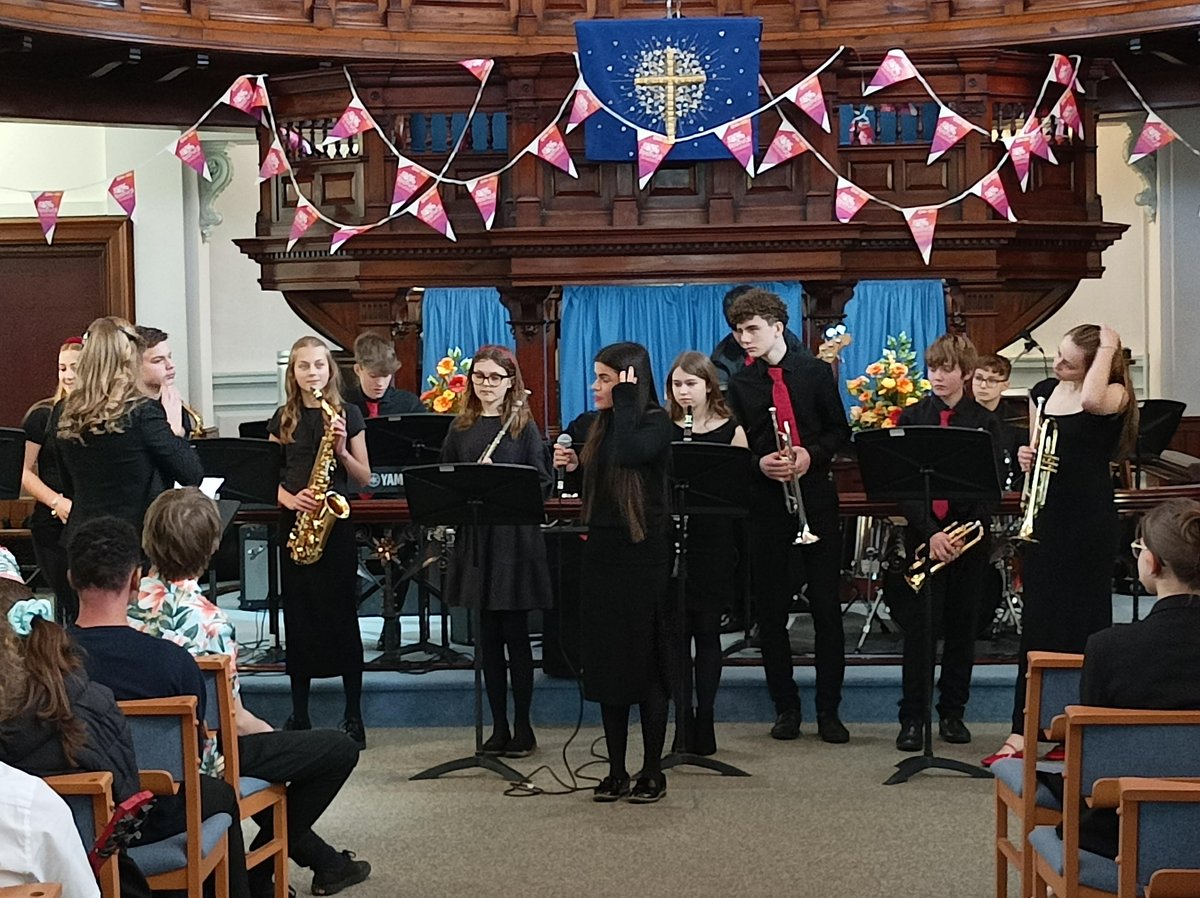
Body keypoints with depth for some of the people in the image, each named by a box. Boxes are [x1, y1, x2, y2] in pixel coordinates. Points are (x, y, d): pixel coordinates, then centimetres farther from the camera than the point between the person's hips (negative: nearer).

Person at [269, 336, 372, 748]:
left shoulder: (348, 415, 1)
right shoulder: (283, 418, 7)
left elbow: (364, 478, 2)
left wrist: (342, 451, -15)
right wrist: (290, 498, -12)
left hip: (335, 523, -2)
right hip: (294, 524, 2)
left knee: (343, 617, -1)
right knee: (297, 618, 6)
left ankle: (353, 717, 7)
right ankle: (298, 716, 15)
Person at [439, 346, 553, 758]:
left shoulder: (524, 425, -2)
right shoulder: (461, 427, 9)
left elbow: (542, 481, -5)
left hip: (515, 538, -4)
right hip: (475, 537, 4)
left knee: (515, 633, 1)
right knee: (487, 635, 8)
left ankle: (522, 726, 11)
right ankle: (498, 726, 17)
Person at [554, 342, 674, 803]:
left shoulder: (656, 422, -8)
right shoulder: (592, 427, 9)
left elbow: (629, 454, -28)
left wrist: (624, 400, -17)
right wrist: (569, 465, 1)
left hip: (643, 556, -6)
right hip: (601, 553, 6)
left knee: (645, 663, 1)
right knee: (606, 662, 9)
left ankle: (652, 772, 12)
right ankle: (616, 772, 17)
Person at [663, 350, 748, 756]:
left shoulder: (731, 430, 2)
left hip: (714, 541, -1)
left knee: (707, 632, 5)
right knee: (677, 632, 1)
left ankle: (705, 721, 13)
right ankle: (683, 723, 8)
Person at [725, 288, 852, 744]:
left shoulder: (815, 371, 3)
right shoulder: (739, 384, 4)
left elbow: (839, 431, 4)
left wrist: (811, 455, -14)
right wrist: (760, 463, -16)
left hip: (816, 497, -1)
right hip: (765, 502, 1)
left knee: (827, 607, 1)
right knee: (771, 610, 5)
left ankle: (828, 709, 10)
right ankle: (785, 706, 17)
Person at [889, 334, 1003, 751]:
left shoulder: (984, 422, 3)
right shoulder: (912, 418, 3)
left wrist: (964, 534, -15)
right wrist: (930, 532, -15)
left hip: (970, 536, 1)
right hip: (922, 534, -1)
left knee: (962, 626, 7)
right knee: (919, 628, -3)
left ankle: (952, 713, 18)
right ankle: (912, 718, 3)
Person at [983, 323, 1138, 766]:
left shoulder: (1114, 393, -8)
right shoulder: (1043, 392, 9)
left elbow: (1092, 401, -33)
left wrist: (1108, 349, -20)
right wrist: (1028, 457, -3)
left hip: (1090, 521, -5)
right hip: (1045, 516, 5)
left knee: (1084, 623, 3)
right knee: (1036, 622, 5)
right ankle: (1022, 732, 7)